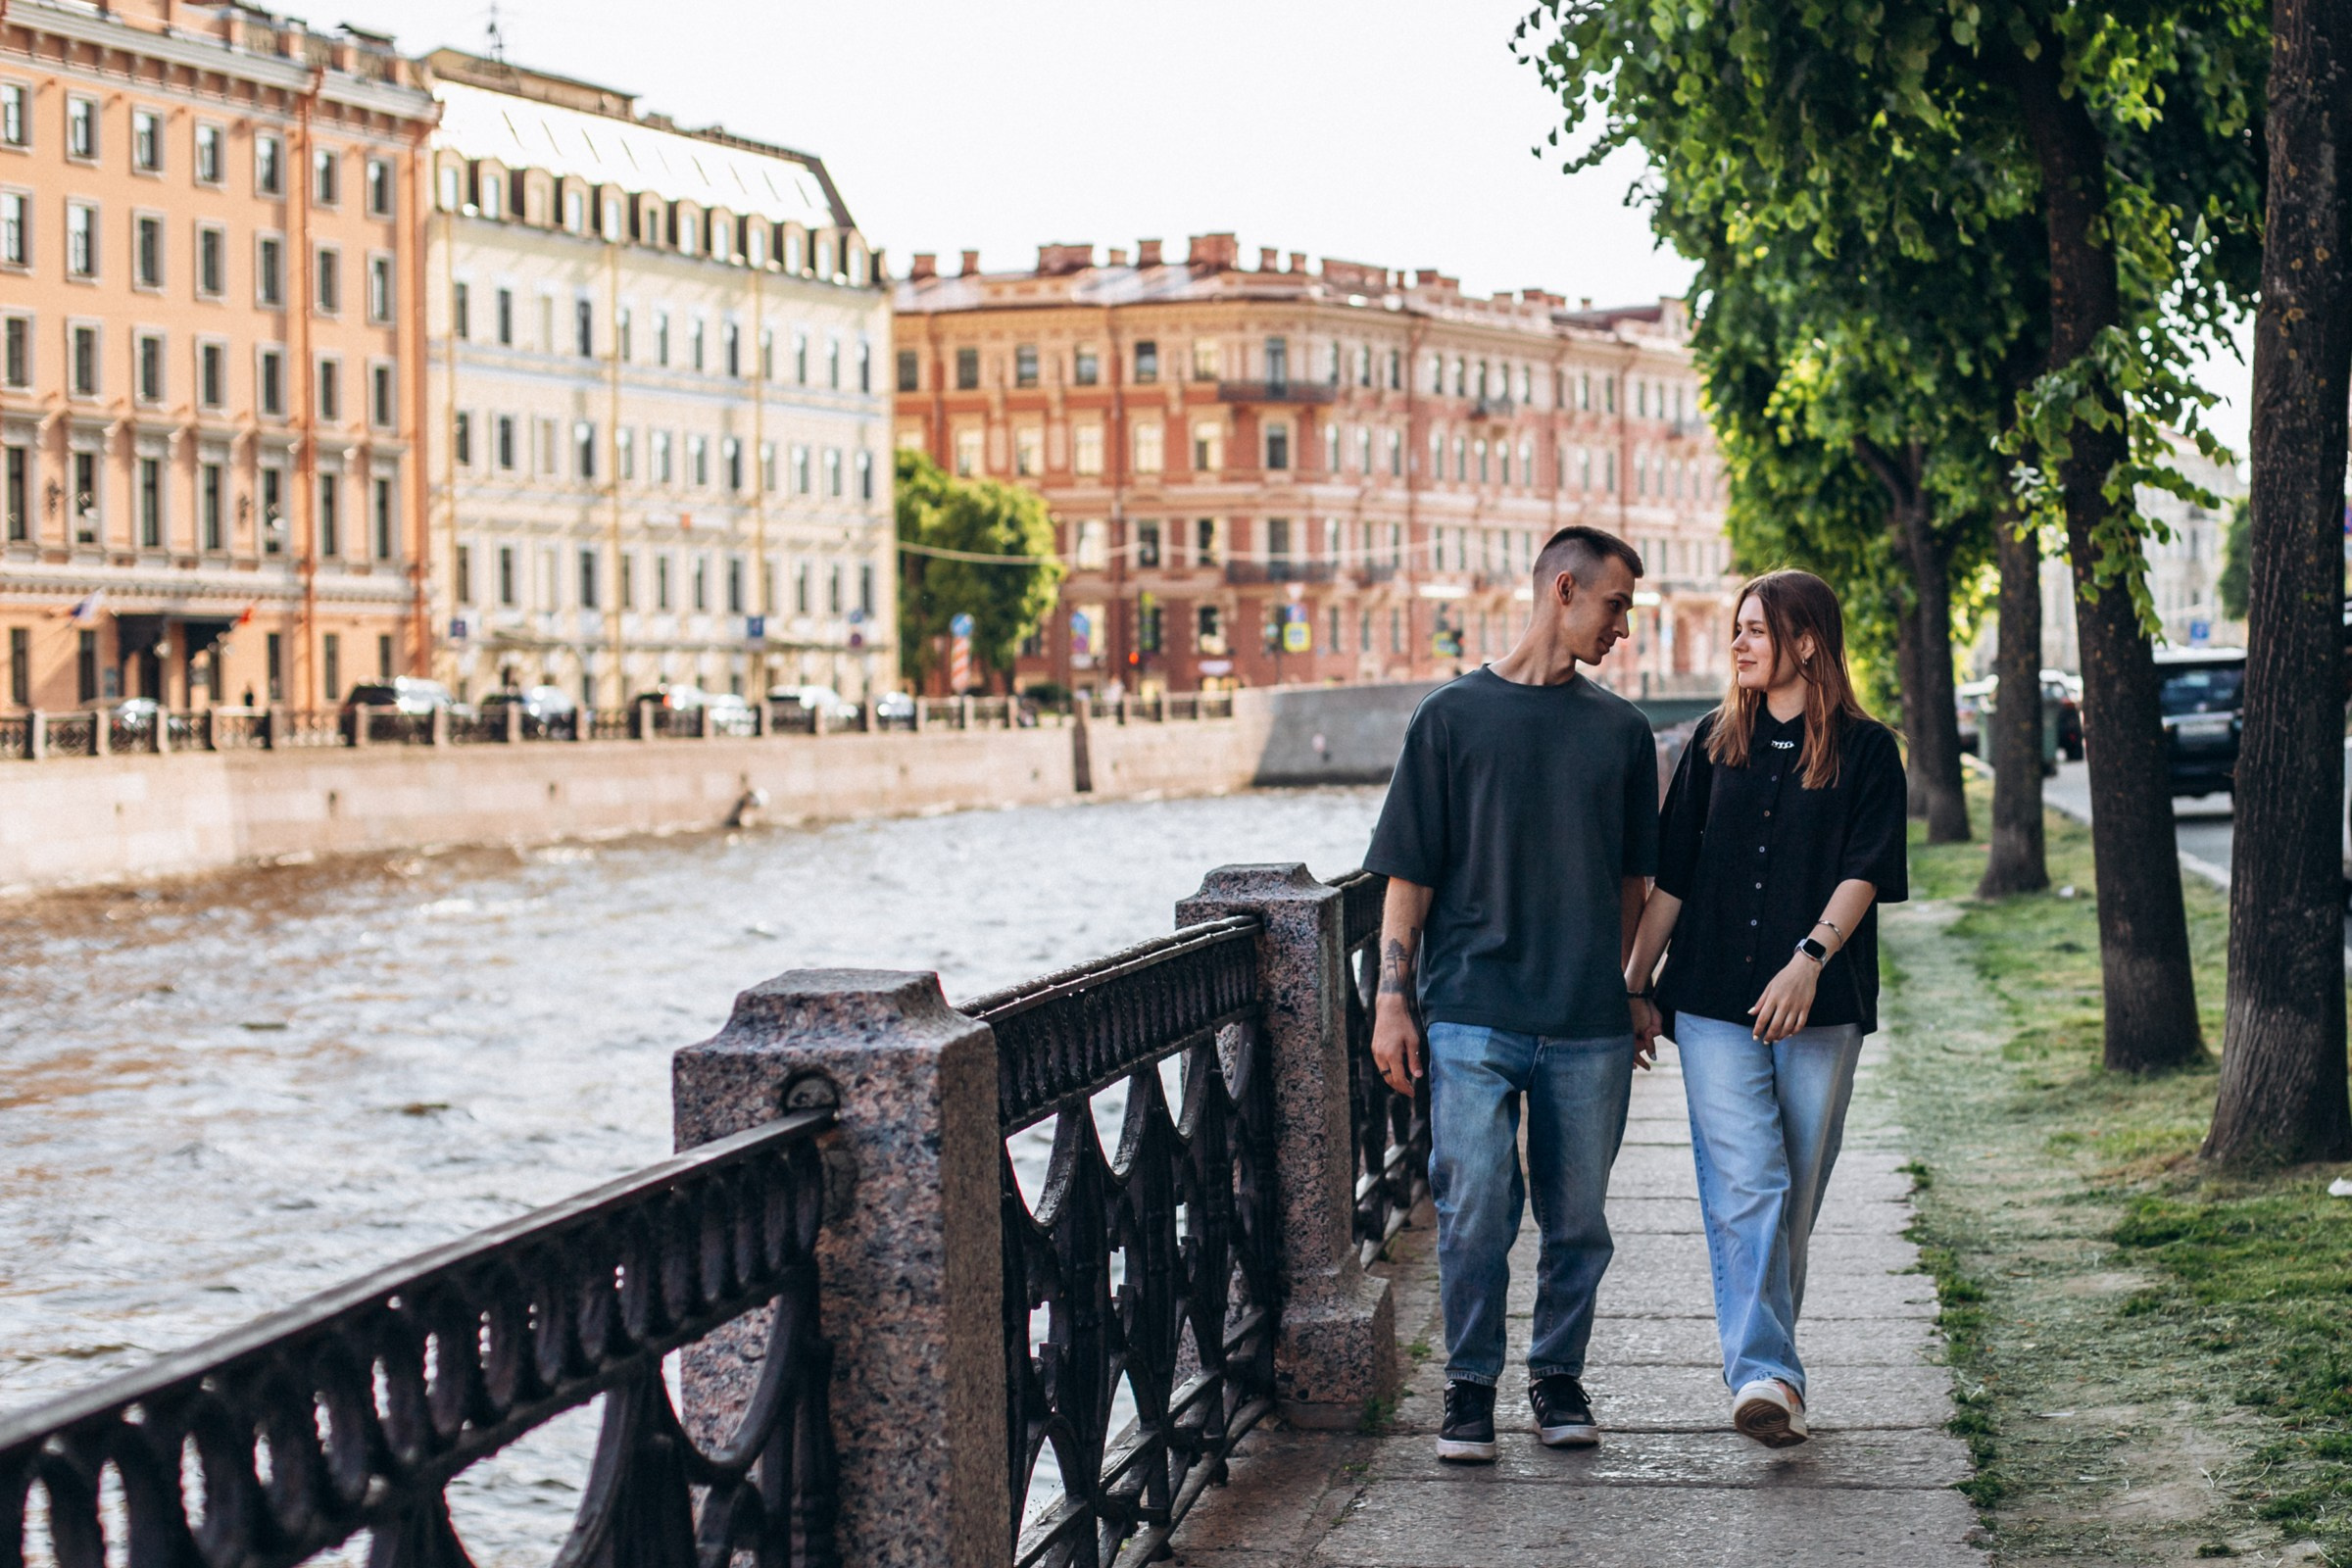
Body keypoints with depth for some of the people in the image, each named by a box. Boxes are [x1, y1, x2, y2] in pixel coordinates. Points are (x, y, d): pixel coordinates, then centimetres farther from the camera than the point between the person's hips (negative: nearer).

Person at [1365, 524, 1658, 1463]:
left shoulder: (1621, 731, 12)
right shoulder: (1454, 715, 3)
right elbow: (1409, 873, 2)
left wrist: (1629, 994, 14)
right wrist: (1392, 1000, -3)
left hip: (1589, 1022, 3)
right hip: (1471, 1017, -3)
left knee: (1577, 1216, 7)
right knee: (1474, 1211, -5)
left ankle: (1558, 1377, 21)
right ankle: (1470, 1388, 8)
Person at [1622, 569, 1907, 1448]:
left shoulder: (1865, 750, 4)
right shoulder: (1717, 741, 13)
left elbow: (1866, 873, -7)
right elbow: (1672, 874, 15)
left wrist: (1810, 958, -22)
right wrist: (1636, 982, 12)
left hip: (1819, 1006, -1)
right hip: (1713, 1000, 1)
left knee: (1795, 1194, 4)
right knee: (1745, 1184, -13)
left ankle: (1762, 1362, 20)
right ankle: (1766, 1375, -20)